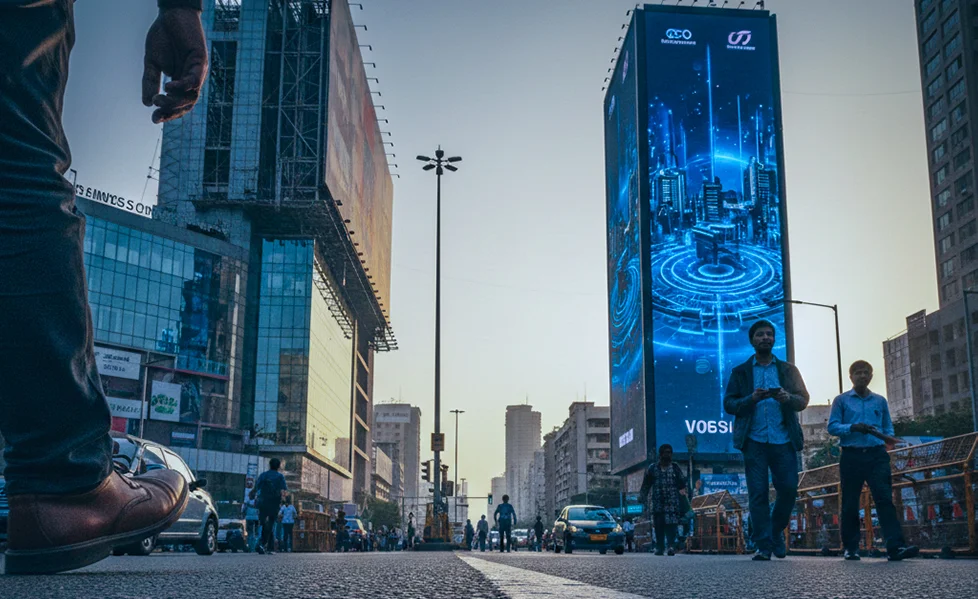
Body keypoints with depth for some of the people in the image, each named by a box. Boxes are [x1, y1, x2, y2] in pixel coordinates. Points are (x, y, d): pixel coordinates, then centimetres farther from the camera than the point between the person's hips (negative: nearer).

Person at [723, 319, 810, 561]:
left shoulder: (788, 369, 15)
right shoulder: (740, 372, 12)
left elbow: (803, 400, 6)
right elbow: (728, 403, 5)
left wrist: (788, 398, -16)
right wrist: (751, 399, -14)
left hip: (783, 440, 1)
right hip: (754, 441, -1)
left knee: (789, 489, -5)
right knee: (758, 493, -4)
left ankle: (776, 532, 20)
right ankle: (763, 546, 1)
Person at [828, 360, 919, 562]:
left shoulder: (880, 401, 16)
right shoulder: (842, 400, 8)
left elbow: (888, 427, 18)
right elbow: (832, 426, 0)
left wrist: (888, 436, -4)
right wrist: (853, 427, -18)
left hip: (877, 455, 1)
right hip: (851, 456, -1)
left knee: (885, 498, -12)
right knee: (850, 503, 3)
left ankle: (895, 547, -21)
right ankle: (850, 548, 12)